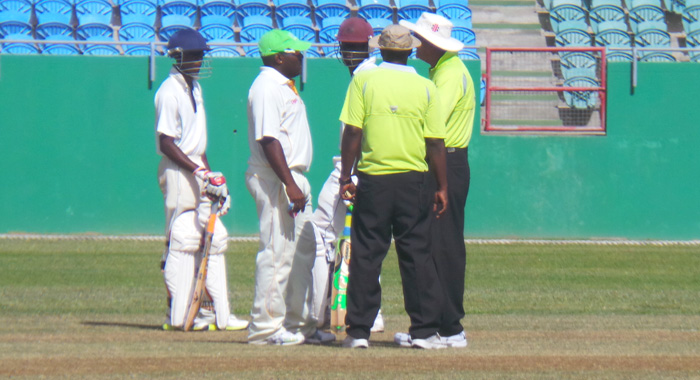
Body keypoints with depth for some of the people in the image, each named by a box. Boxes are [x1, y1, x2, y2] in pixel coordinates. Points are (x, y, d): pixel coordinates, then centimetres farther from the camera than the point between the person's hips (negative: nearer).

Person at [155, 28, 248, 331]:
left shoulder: (194, 87, 16)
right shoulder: (170, 91, -13)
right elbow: (166, 143, -18)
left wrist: (210, 175, 15)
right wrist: (199, 171, -21)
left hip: (197, 171, 10)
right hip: (177, 171, -10)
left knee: (215, 238, 9)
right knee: (181, 239, -7)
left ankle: (219, 312, 12)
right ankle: (177, 314, -4)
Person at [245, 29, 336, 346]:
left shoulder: (284, 86, 17)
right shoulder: (266, 87, -15)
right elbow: (268, 140, -22)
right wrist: (290, 186, -27)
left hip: (294, 178, 11)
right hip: (274, 179, -11)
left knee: (303, 251, 14)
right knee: (277, 252, -9)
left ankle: (300, 323, 20)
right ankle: (266, 328, -6)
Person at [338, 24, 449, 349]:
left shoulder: (363, 81, 0)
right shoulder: (425, 88, 2)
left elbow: (352, 132, -5)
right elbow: (435, 142, 1)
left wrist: (345, 177, 1)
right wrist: (442, 187, 8)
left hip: (373, 179, 0)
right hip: (413, 179, 0)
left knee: (365, 255, 3)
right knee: (417, 255, 4)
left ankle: (359, 331, 3)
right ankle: (424, 331, 3)